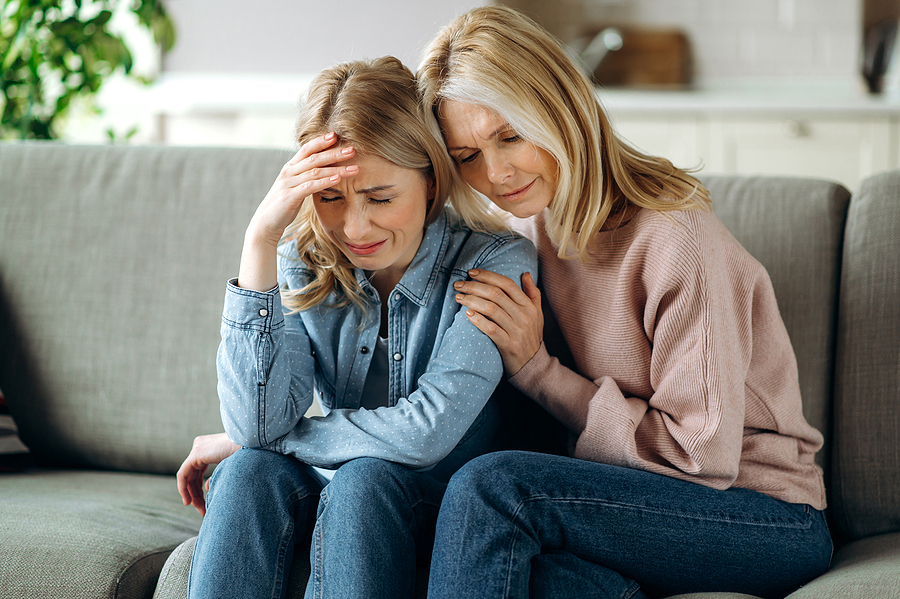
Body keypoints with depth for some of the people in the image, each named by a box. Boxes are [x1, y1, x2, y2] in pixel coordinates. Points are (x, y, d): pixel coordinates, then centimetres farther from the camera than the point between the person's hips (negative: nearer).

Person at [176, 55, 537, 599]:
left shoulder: (496, 262, -17)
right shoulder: (302, 264, -6)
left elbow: (424, 435, -24)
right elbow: (257, 423, -20)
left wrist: (246, 443, -14)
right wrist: (260, 240, -26)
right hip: (319, 493, 3)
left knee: (362, 480, -32)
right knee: (250, 472, -27)